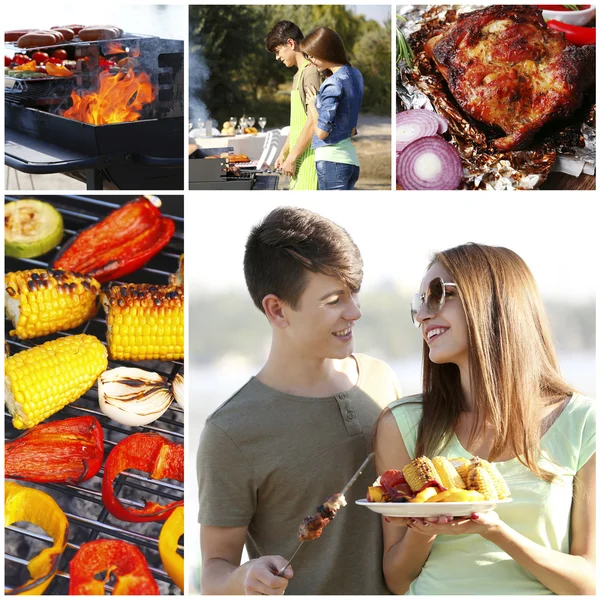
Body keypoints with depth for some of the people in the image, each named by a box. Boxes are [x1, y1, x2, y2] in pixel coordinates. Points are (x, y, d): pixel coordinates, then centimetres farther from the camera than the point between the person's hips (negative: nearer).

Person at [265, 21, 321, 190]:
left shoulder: (311, 72, -12)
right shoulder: (299, 74, 19)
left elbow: (313, 122, -18)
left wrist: (292, 157, -15)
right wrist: (284, 153, 22)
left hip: (309, 158, -10)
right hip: (299, 157, 10)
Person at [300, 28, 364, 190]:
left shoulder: (333, 84, -16)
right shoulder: (355, 75, 10)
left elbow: (322, 131, -15)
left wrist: (311, 105, -2)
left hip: (331, 160, -9)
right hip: (351, 160, 9)